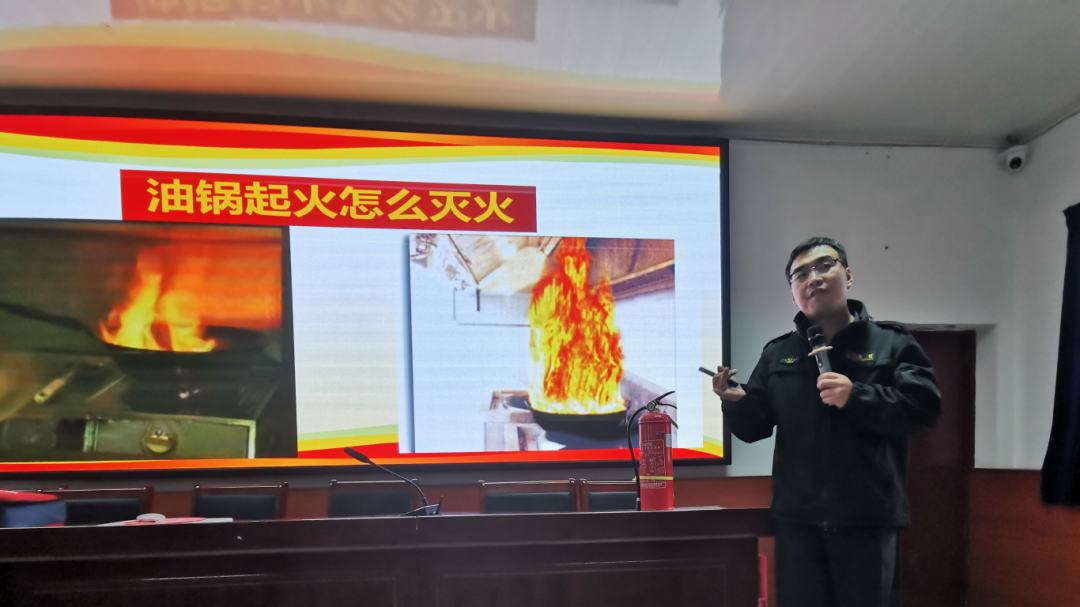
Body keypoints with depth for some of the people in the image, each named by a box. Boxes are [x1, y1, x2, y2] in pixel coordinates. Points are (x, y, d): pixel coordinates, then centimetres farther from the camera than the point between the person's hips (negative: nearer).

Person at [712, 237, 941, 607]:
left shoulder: (891, 343, 2)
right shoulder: (777, 354, 9)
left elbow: (923, 406, -10)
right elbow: (754, 427, 8)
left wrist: (856, 397, -23)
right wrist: (736, 402, -14)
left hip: (868, 519, -2)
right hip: (798, 519, 2)